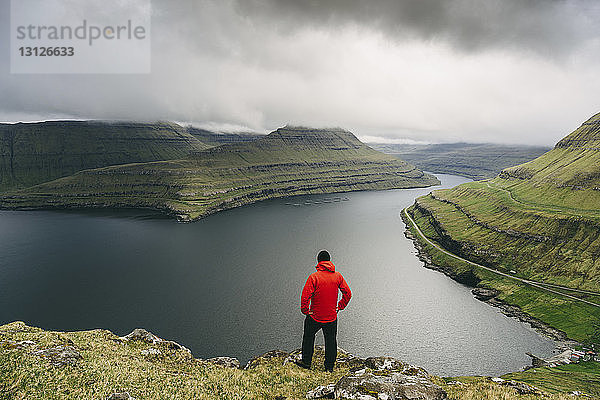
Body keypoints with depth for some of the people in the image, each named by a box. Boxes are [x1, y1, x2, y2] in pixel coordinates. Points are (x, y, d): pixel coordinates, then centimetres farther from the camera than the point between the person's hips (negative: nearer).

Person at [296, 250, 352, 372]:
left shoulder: (314, 276, -17)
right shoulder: (338, 276, -4)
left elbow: (305, 296, -21)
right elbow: (347, 293, 0)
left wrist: (305, 310, -7)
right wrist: (340, 306, 9)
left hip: (315, 316, -3)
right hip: (332, 316, 3)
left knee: (308, 337, 20)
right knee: (331, 341, 17)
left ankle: (306, 362, 28)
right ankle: (329, 366, 25)